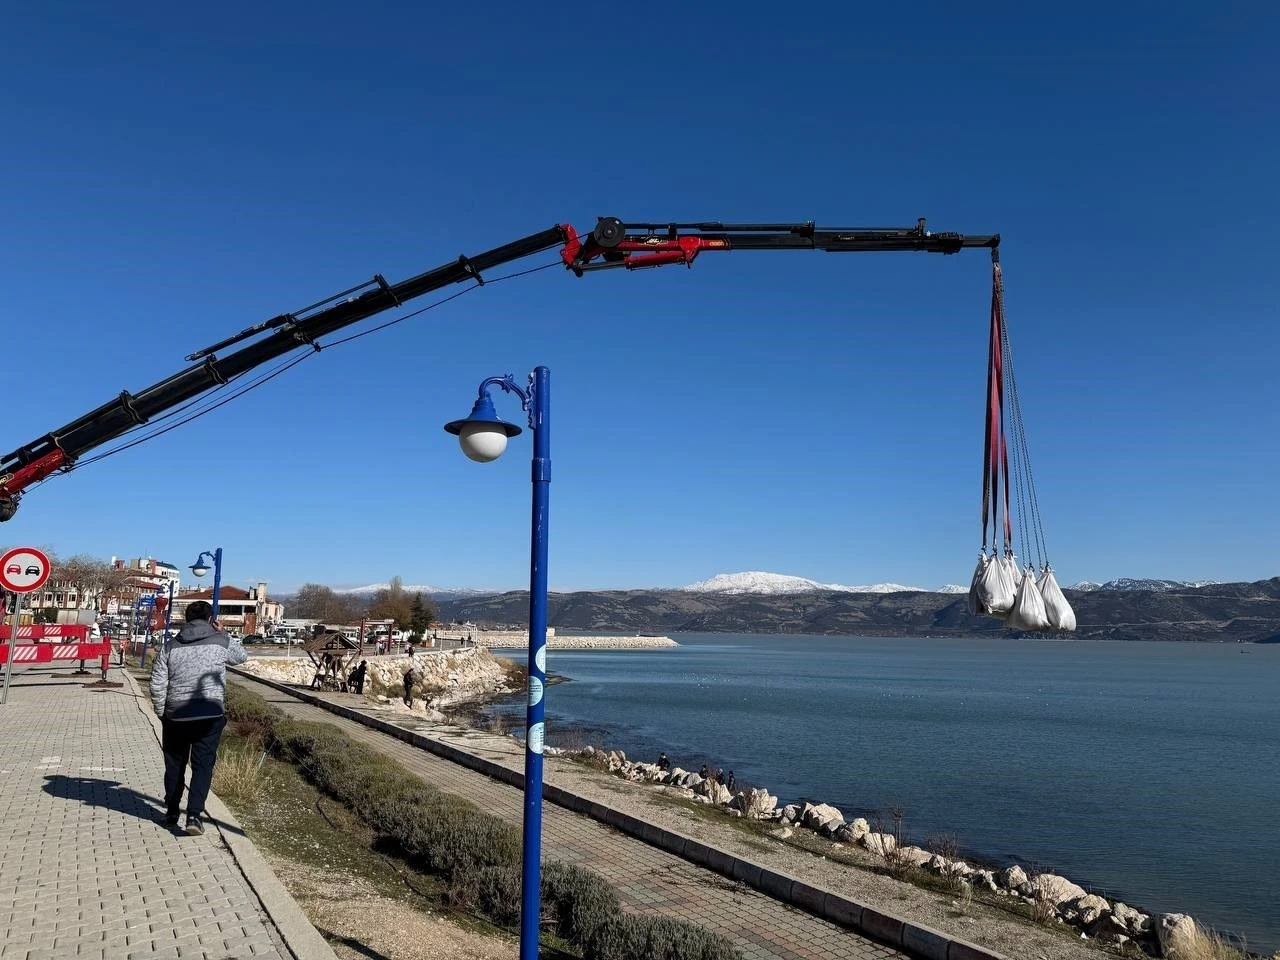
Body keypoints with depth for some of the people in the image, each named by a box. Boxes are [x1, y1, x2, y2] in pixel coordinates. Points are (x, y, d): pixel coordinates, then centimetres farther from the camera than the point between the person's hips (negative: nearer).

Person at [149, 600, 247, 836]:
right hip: (210, 714, -2)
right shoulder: (222, 642, -2)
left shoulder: (170, 646, 3)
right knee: (203, 764, 4)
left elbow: (157, 685, 1)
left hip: (175, 715, 2)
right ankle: (194, 815, -6)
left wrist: (162, 714, 11)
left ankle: (171, 814, 28)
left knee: (174, 764, 17)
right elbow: (242, 656, 19)